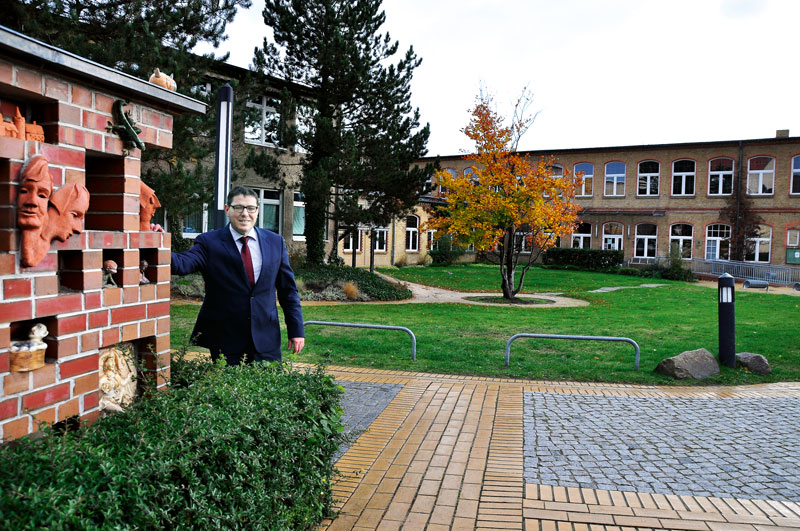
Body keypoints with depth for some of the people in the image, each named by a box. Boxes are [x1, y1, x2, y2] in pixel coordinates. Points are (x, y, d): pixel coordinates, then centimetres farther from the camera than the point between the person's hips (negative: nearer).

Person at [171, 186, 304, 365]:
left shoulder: (275, 242, 6)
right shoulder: (209, 242, -2)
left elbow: (288, 289, 8)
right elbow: (182, 264, -19)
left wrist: (296, 330, 5)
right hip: (225, 341, -2)